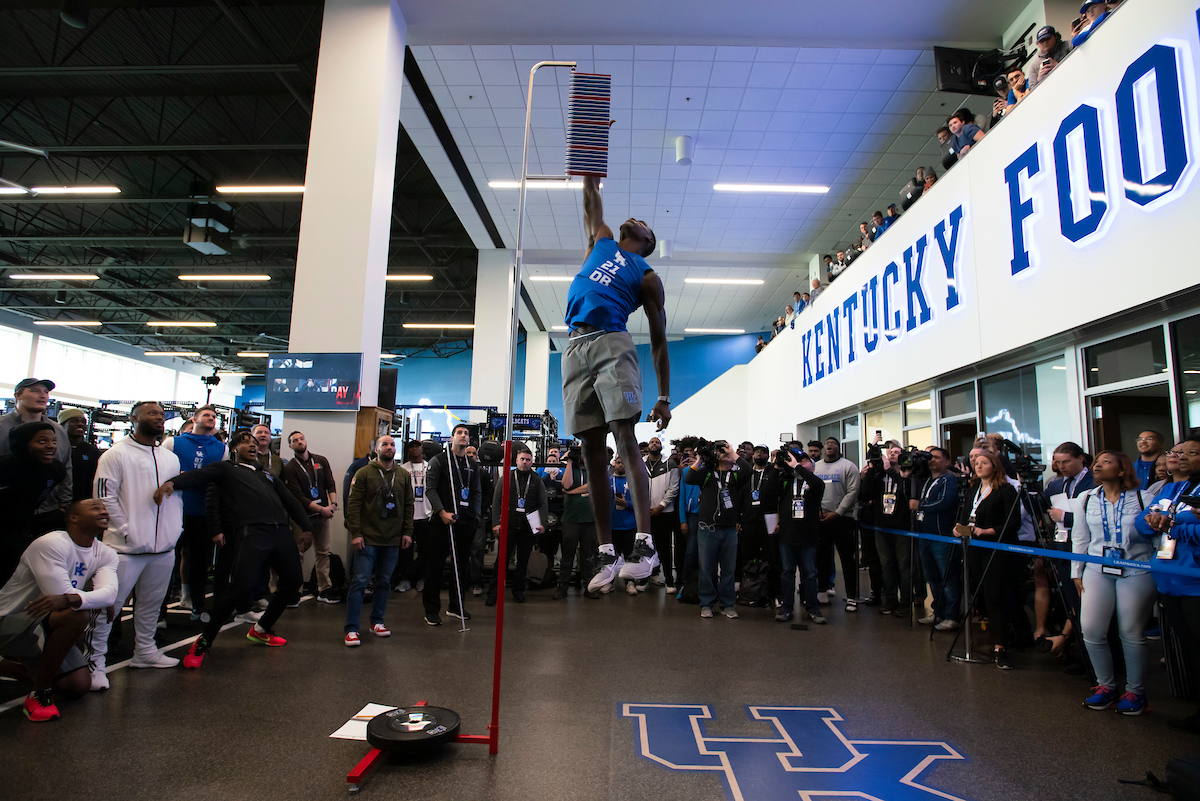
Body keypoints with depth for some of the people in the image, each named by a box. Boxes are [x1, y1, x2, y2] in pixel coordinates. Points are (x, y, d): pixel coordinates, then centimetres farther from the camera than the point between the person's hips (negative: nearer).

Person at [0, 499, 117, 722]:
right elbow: (61, 594, -31)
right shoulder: (51, 544, -22)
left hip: (45, 628, 7)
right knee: (77, 614, -33)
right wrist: (99, 600, -21)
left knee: (79, 686, 1)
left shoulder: (105, 554, -2)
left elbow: (109, 592, -22)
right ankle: (40, 693, -17)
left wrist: (68, 599, -38)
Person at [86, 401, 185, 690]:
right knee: (108, 605, -3)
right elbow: (105, 497, -9)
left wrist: (176, 528, 10)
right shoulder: (117, 454, -5)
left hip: (164, 547, 6)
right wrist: (125, 530, -12)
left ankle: (145, 650, 30)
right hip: (126, 547, -6)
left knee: (151, 603, 16)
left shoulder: (171, 458, 14)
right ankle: (95, 661, 10)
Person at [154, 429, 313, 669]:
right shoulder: (226, 469, 15)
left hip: (282, 532, 6)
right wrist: (173, 482, -27)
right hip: (253, 533, -6)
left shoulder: (267, 474, 30)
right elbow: (200, 475, -6)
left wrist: (307, 527, 22)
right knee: (241, 587, -19)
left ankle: (261, 630, 31)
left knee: (293, 581, 10)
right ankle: (204, 641, 2)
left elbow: (290, 501, 30)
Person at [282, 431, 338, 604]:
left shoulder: (321, 461, 10)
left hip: (322, 516, 4)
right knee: (298, 553, -4)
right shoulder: (290, 468, -2)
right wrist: (321, 509, -14)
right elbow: (298, 497, -8)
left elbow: (331, 484, 7)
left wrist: (333, 503, -11)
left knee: (323, 552, 5)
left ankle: (324, 590, 10)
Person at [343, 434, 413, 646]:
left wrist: (407, 532, 5)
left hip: (393, 540, 4)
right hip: (368, 539, -3)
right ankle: (351, 629, 4)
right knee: (360, 581, -4)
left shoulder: (404, 475, 9)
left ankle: (376, 622, 25)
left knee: (384, 582, 11)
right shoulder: (364, 473, -1)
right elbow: (353, 505, -4)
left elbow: (408, 505, 11)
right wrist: (355, 533, -11)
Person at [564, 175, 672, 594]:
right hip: (576, 350, 4)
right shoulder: (602, 242, 29)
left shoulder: (647, 278, 13)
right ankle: (606, 552, 0)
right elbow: (592, 207, 41)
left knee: (625, 438, -19)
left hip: (613, 346, -4)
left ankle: (645, 542, -25)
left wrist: (664, 397, 2)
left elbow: (659, 342, 8)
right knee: (591, 450, -2)